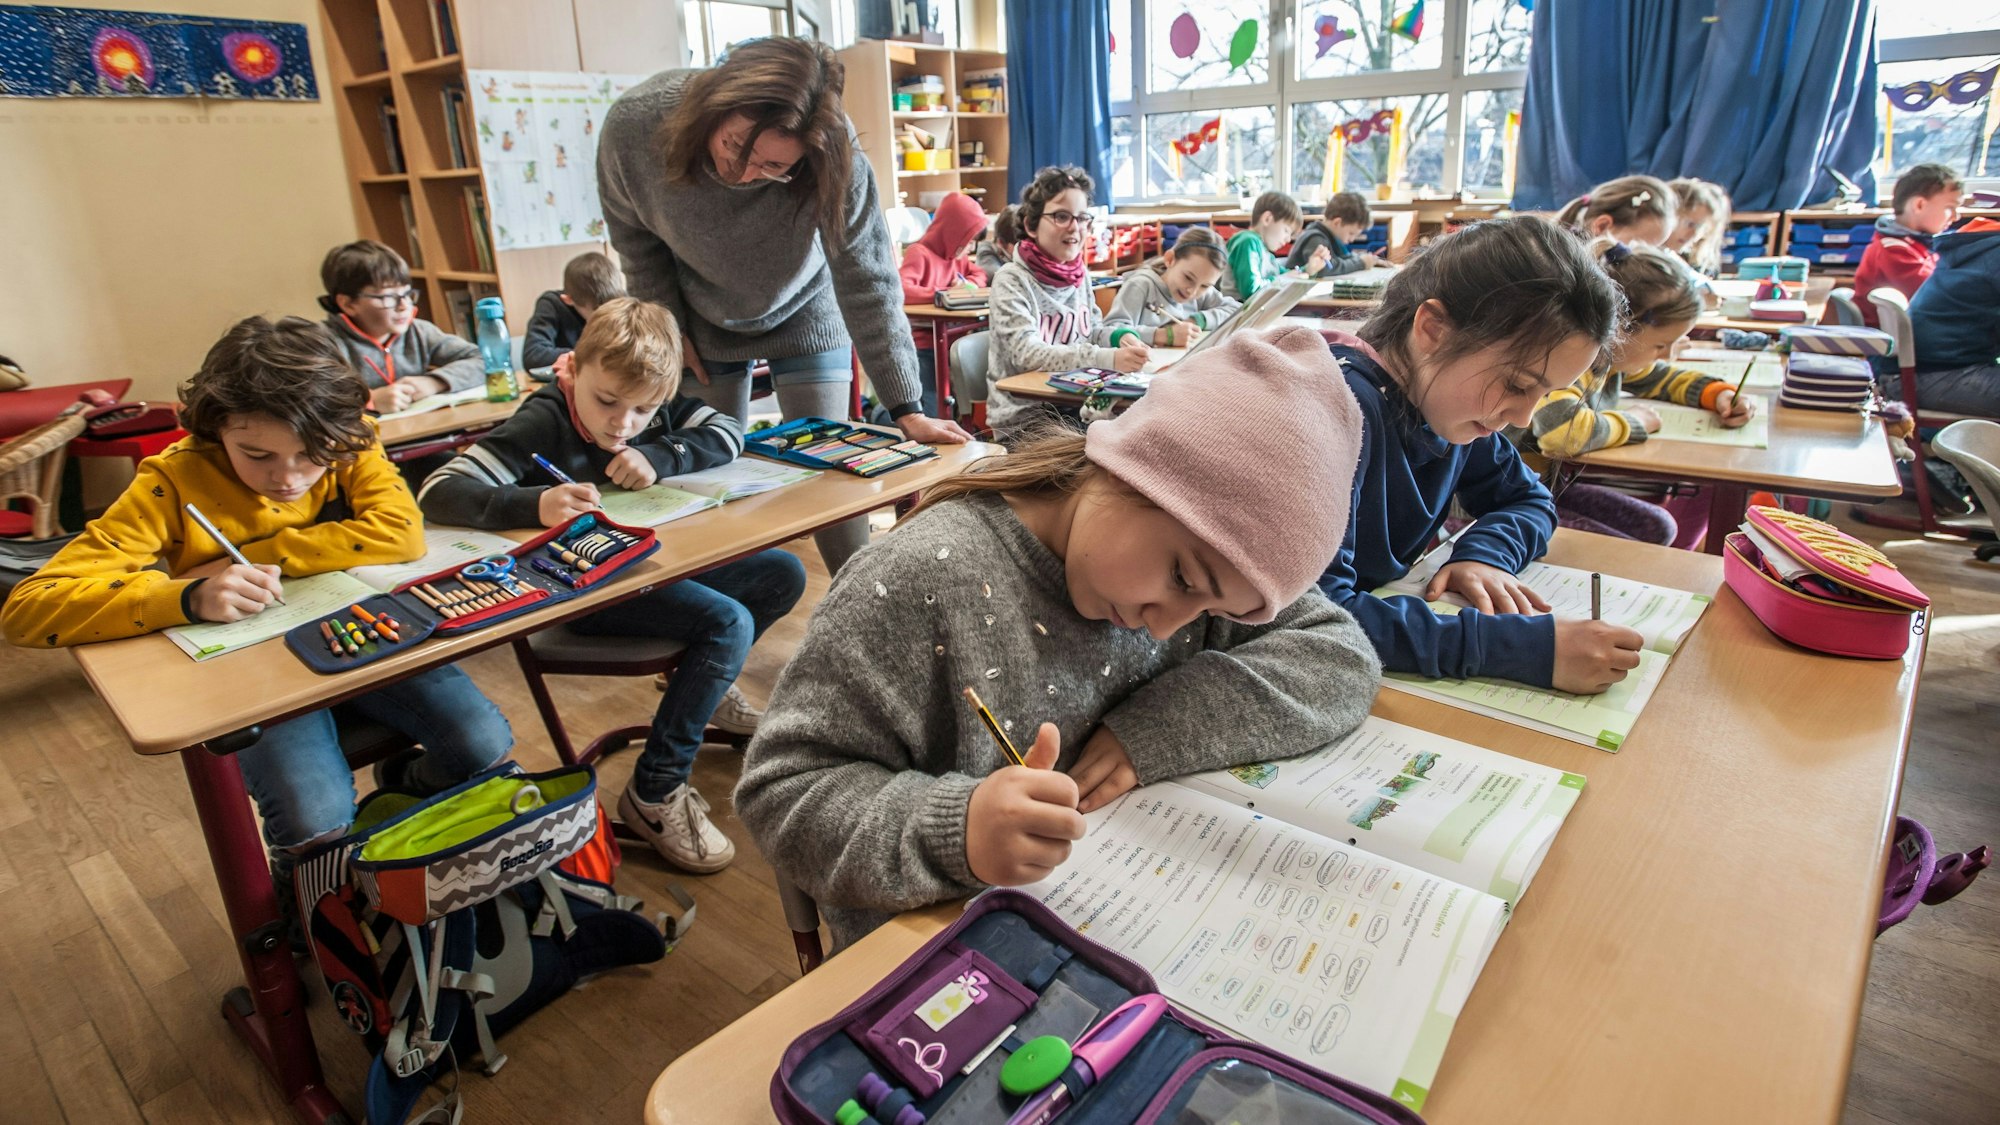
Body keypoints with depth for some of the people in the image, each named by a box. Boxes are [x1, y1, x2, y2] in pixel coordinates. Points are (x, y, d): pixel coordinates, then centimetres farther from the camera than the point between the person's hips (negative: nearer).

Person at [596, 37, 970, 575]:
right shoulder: (633, 126, -28)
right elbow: (634, 236, -8)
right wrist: (670, 328, -4)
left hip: (802, 314, -1)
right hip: (703, 323, 2)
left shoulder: (831, 154, -34)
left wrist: (905, 409, -30)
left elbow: (867, 281, -29)